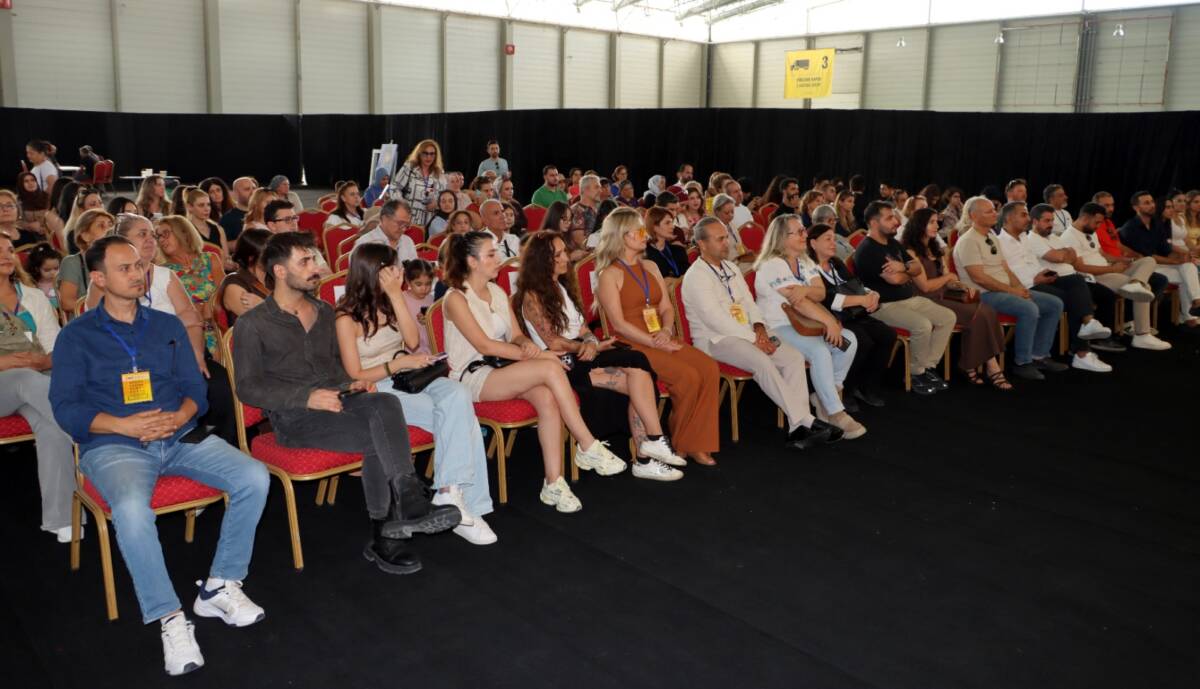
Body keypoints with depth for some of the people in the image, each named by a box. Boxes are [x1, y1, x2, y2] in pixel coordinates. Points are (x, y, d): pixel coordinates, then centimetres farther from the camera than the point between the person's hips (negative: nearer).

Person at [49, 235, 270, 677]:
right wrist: (125, 425, -16)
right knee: (131, 508, -37)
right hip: (113, 445, -3)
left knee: (254, 477, -19)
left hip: (180, 437, 4)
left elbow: (196, 387, 11)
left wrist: (181, 416, -11)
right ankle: (170, 619, -23)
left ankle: (220, 587, -7)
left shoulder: (167, 326, 17)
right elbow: (66, 407, -1)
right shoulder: (76, 336, 7)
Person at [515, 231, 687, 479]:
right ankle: (655, 441, -17)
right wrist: (591, 346, -11)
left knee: (637, 383, -20)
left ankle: (645, 458, -21)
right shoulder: (532, 296, -3)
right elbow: (553, 343, -9)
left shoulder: (562, 286, 21)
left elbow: (582, 327, 16)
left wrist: (591, 343, -6)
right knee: (638, 373, -23)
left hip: (581, 355, 7)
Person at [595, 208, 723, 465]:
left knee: (709, 369, -18)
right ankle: (680, 443, -4)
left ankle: (696, 443, -10)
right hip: (633, 345, -6)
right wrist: (655, 344, -15)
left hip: (662, 340, 6)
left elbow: (667, 307, 14)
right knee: (688, 376, -26)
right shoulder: (610, 274, -2)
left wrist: (666, 331, -8)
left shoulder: (650, 267, 19)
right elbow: (619, 323, -10)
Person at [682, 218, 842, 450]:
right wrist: (753, 339, -18)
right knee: (762, 361, -33)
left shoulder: (731, 269, 18)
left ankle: (798, 427, -19)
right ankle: (805, 420, -27)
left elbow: (749, 302, 17)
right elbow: (716, 320, -18)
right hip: (715, 340, -8)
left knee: (794, 356, -13)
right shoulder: (696, 276, -9)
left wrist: (759, 327, -4)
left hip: (745, 334, 8)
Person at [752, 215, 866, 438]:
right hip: (777, 328, -9)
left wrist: (806, 289, -23)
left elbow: (821, 293, 0)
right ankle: (836, 414, -22)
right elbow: (797, 303, -23)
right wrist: (829, 321, -26)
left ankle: (824, 398, 1)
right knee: (820, 351, -31)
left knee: (849, 340, -10)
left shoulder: (804, 261, 12)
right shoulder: (772, 265, -16)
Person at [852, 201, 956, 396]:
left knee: (948, 317, -1)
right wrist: (908, 272, 0)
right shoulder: (867, 250, -16)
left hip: (911, 299, 10)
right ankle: (916, 374, -9)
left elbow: (917, 268, 12)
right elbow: (894, 279, -24)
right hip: (885, 306, -10)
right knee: (923, 325, -30)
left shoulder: (893, 243, 15)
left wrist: (903, 266, -13)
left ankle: (928, 367, 4)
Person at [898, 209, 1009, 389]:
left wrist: (963, 287, -3)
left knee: (987, 311, -18)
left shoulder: (936, 249, 21)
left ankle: (991, 367, -22)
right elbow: (925, 286, -12)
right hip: (927, 303, -7)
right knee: (977, 316, -23)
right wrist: (949, 276, 2)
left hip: (944, 298, 8)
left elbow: (947, 282, 18)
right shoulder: (911, 252, -6)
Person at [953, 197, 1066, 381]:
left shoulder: (993, 238, 16)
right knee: (1029, 309, -31)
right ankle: (1022, 363, -18)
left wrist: (1020, 288, -3)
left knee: (1055, 304, 3)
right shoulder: (969, 241, -13)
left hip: (1005, 291, 10)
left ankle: (1039, 356, 6)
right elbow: (978, 277, -21)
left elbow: (1006, 270, 16)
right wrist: (1012, 290, -17)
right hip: (983, 294, -10)